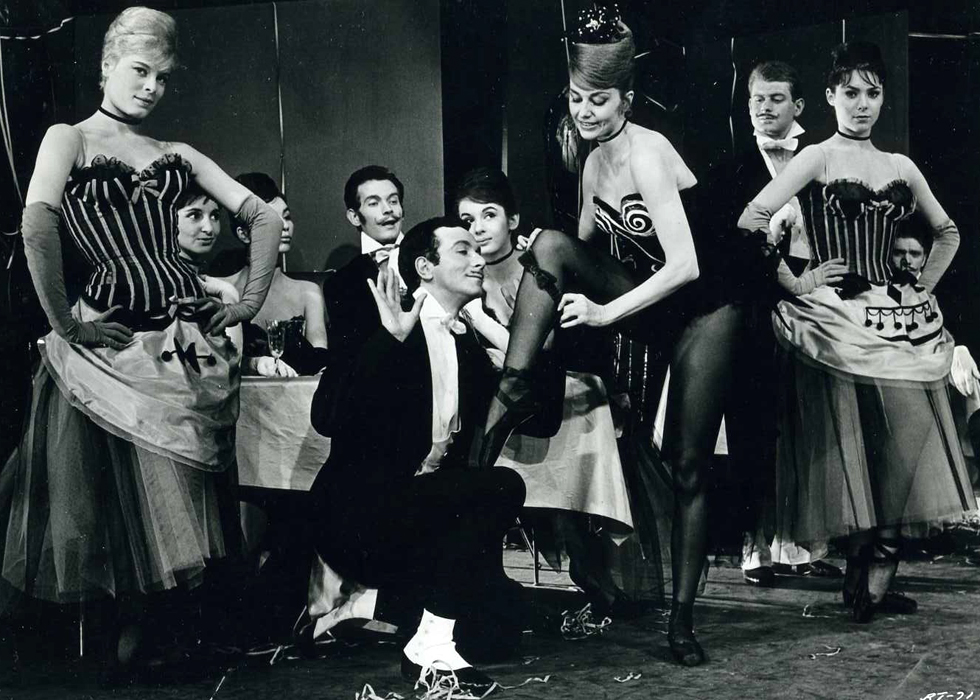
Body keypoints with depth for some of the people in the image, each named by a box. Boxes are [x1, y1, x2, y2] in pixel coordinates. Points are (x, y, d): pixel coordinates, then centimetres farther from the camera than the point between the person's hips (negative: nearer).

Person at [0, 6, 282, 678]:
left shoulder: (176, 156, 14)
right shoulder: (69, 138, 1)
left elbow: (264, 216, 17)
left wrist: (251, 299, 8)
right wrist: (64, 321, -19)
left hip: (193, 339, 5)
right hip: (115, 339, -4)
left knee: (181, 494, 6)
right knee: (116, 493, 2)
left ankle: (138, 636, 20)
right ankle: (124, 649, 17)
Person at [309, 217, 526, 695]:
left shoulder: (469, 348, 12)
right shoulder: (390, 331, -10)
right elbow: (330, 418, -25)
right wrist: (392, 340, -31)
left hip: (421, 517, 7)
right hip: (357, 516, -7)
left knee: (499, 610, -8)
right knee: (501, 487, -24)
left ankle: (380, 600, 9)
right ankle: (432, 643, -18)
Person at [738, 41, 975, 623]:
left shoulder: (901, 167, 13)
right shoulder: (817, 159, -1)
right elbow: (751, 219, -12)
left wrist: (923, 288, 14)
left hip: (897, 321, 5)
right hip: (838, 318, -5)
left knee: (908, 443, -1)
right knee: (851, 447, -5)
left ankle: (874, 579, 8)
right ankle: (870, 577, 6)